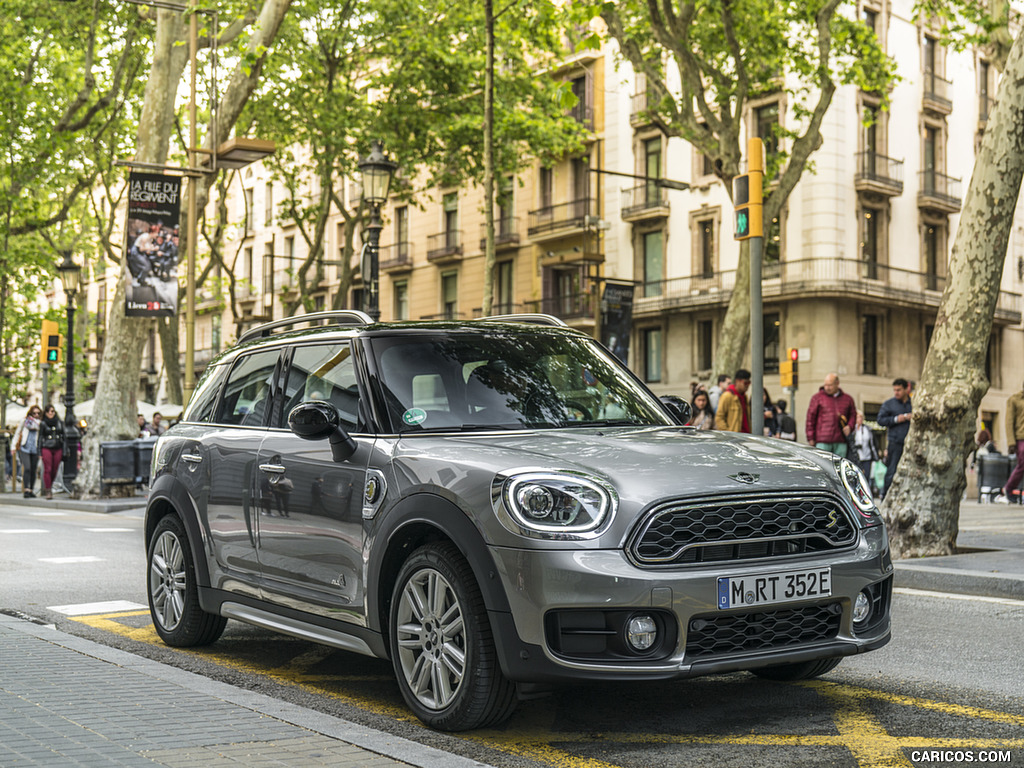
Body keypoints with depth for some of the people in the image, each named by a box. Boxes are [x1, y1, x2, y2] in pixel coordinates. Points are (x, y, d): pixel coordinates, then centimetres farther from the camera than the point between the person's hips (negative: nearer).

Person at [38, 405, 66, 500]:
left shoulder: (60, 423, 10)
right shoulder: (43, 424, 5)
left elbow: (63, 436, 13)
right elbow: (40, 437, 5)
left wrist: (64, 451, 7)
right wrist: (40, 452, -1)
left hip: (58, 449, 3)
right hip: (46, 448, -3)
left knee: (54, 470, 4)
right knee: (47, 470, -8)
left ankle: (48, 487, 25)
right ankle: (48, 491, -5)